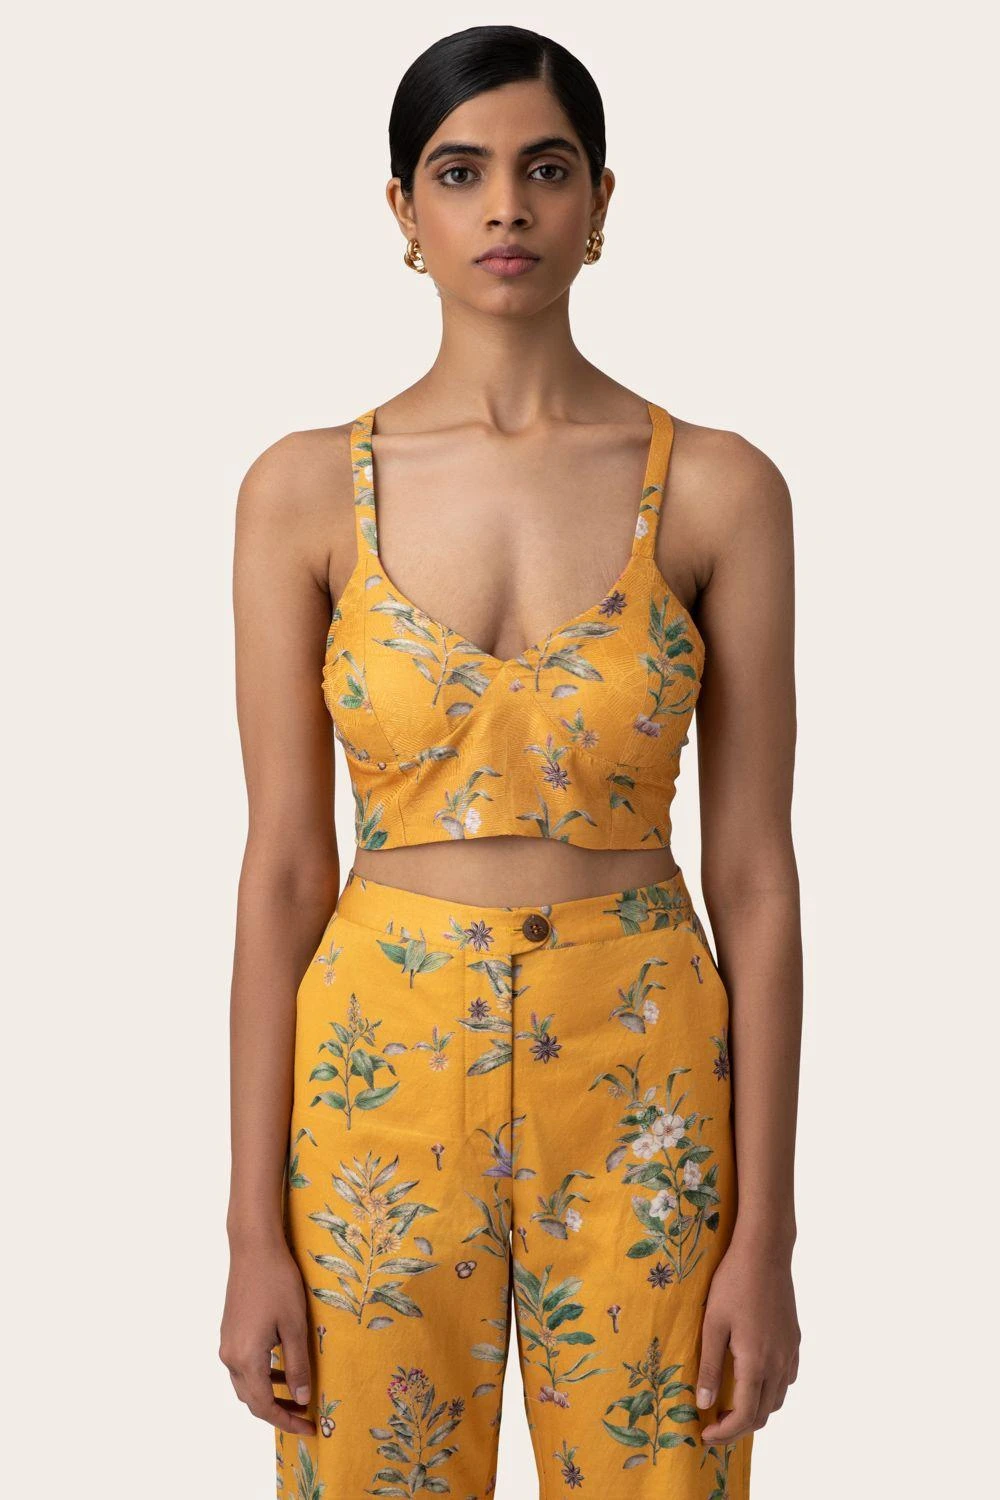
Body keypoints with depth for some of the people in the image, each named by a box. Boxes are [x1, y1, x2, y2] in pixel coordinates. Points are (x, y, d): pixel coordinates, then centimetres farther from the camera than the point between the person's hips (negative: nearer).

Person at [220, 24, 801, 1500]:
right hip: (382, 1063, 0)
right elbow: (284, 869, -2)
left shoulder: (719, 489, -3)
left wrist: (764, 1233, -5)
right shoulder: (308, 489, -2)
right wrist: (255, 1230, -3)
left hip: (640, 1076, 0)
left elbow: (753, 875, -2)